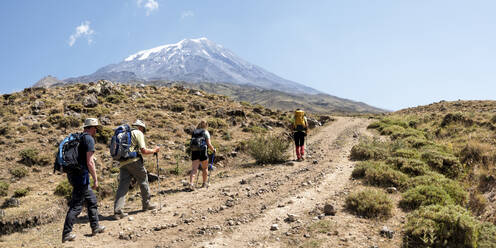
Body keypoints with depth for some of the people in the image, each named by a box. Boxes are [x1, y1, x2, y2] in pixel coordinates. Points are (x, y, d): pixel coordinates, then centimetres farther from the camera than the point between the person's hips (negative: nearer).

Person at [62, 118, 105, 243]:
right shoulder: (89, 139, -12)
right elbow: (90, 162, -17)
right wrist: (95, 179, -11)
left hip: (73, 174, 9)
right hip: (81, 175, -9)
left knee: (92, 200, 18)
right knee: (76, 205, -2)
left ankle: (95, 227, 25)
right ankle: (66, 233, 2)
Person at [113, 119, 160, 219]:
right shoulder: (138, 133, -1)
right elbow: (144, 151, -9)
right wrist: (154, 150, 6)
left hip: (123, 163, 7)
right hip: (134, 161, -6)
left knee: (122, 186, 3)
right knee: (143, 181, 11)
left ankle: (117, 211, -5)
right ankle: (146, 204, 22)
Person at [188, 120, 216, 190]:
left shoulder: (194, 132, 14)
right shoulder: (206, 132, 0)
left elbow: (192, 143, 14)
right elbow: (209, 144, -5)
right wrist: (213, 150, 11)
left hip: (194, 152, 3)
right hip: (203, 152, -3)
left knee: (194, 169, -2)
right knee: (205, 168, 16)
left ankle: (191, 183, -21)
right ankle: (204, 183, 26)